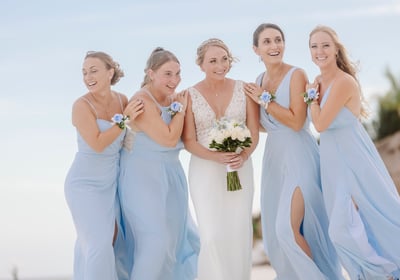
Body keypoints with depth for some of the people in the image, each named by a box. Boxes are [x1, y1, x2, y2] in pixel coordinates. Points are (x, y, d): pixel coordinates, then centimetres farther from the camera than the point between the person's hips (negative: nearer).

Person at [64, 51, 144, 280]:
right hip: (86, 184, -6)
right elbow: (97, 144, -23)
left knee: (111, 241, 14)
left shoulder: (122, 100, -2)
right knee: (98, 245, -11)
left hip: (112, 183, 6)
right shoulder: (82, 105, -17)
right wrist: (125, 119, -25)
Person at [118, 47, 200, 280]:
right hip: (144, 178, -8)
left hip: (170, 176, 9)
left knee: (177, 236, 13)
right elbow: (169, 138, -23)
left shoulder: (172, 98, 5)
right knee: (156, 239, -11)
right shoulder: (142, 101, -19)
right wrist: (181, 108, -13)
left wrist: (180, 106, 0)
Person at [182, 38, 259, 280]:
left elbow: (254, 132, 2)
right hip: (205, 171, -1)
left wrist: (244, 156, -17)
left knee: (240, 233, 2)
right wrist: (216, 156, -20)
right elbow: (189, 141, -3)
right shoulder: (190, 95, -3)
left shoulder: (243, 89, 1)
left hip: (240, 169, 2)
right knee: (213, 235, -8)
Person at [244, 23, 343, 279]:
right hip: (274, 158, 7)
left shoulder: (296, 75, -11)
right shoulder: (258, 82, 9)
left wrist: (264, 100, -13)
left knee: (288, 228, -14)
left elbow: (296, 121, -20)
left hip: (299, 157, -7)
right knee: (276, 230, 10)